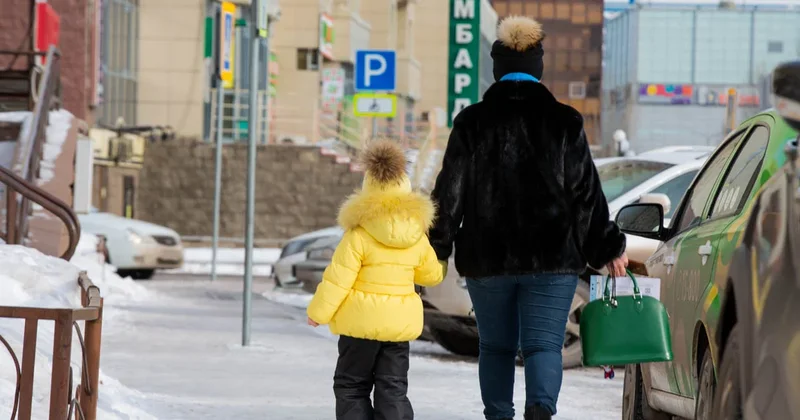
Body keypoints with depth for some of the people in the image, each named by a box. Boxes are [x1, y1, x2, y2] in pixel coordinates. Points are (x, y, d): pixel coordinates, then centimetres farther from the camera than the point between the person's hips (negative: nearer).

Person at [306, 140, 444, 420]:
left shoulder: (359, 235, -14)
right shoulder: (418, 237, 1)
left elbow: (338, 278, -14)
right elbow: (432, 275, 15)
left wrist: (318, 311, -2)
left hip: (362, 321, -4)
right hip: (401, 322, 4)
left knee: (351, 386, 10)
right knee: (393, 390, 7)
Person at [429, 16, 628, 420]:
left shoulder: (471, 123, 1)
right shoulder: (563, 122, 1)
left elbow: (450, 190, 1)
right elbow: (586, 192, 2)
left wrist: (435, 247, 9)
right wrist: (608, 248, 10)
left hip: (487, 257, 1)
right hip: (553, 256, -1)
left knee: (496, 347, 15)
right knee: (544, 344, -4)